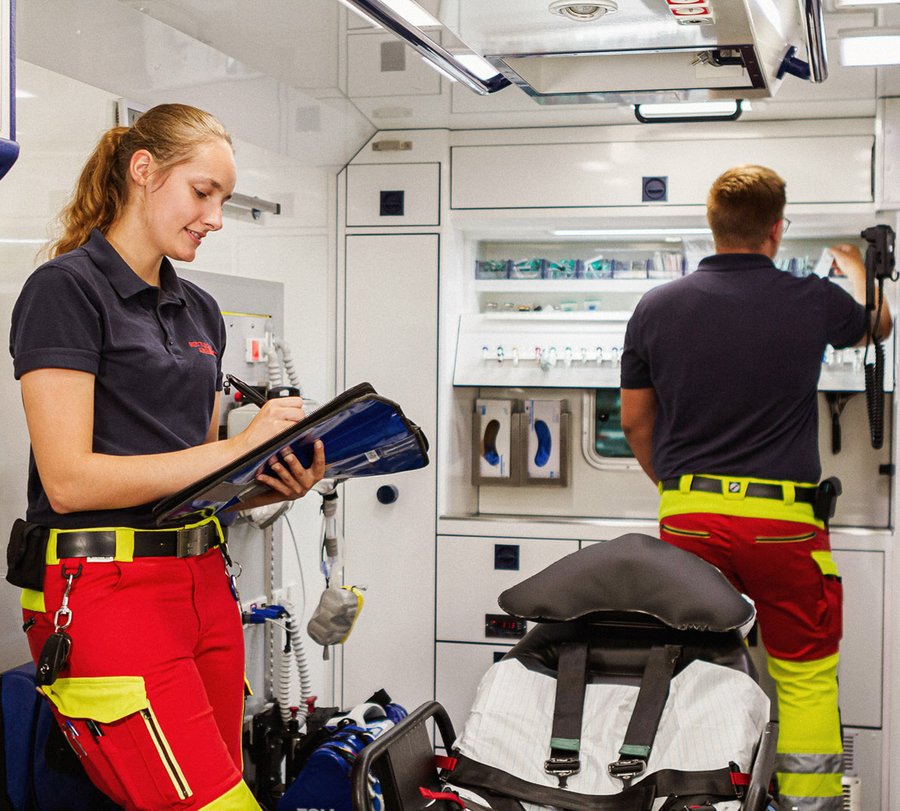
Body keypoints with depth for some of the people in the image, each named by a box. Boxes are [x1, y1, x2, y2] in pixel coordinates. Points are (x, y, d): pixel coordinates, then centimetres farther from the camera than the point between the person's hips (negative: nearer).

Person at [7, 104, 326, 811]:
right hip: (104, 587, -7)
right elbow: (69, 479, -15)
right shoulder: (66, 288, -5)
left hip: (203, 580, 8)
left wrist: (277, 485, 1)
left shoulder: (200, 312, 17)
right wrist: (237, 446, -15)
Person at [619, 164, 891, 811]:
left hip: (688, 514, 2)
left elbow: (635, 422, 11)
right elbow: (876, 324, 23)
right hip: (782, 515, -2)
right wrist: (855, 268, 43)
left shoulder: (656, 308, 2)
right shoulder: (814, 302, -2)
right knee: (806, 674, 8)